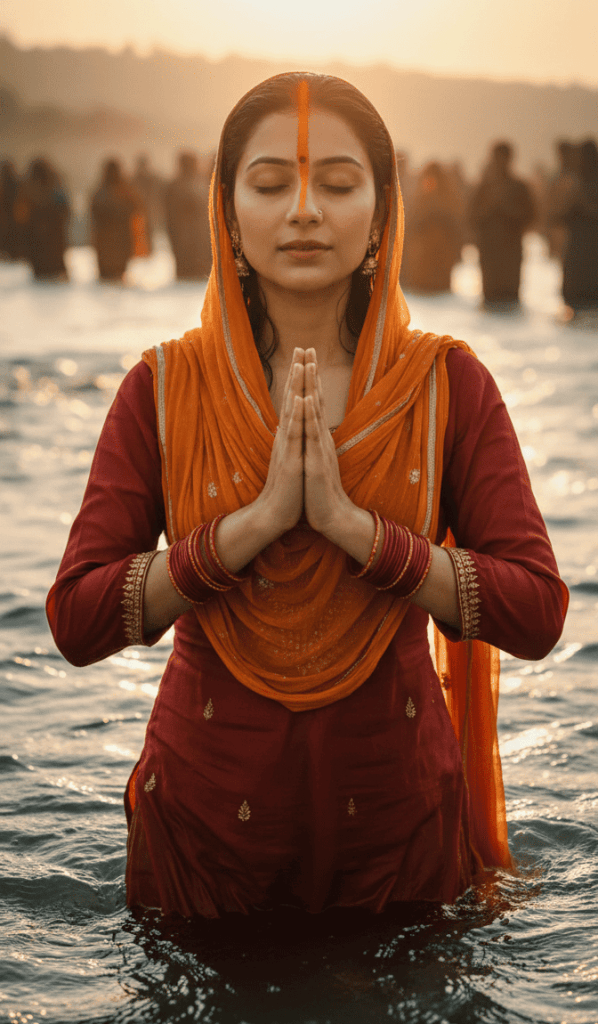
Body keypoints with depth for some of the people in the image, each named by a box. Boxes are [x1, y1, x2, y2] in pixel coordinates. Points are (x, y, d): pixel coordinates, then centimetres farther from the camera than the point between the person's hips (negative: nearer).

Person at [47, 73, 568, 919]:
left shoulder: (448, 384, -6)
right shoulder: (162, 390, -6)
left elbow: (539, 613, -13)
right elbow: (76, 621, -13)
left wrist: (351, 523, -23)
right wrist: (257, 520, -22)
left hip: (396, 810, 0)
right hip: (206, 808, 0)